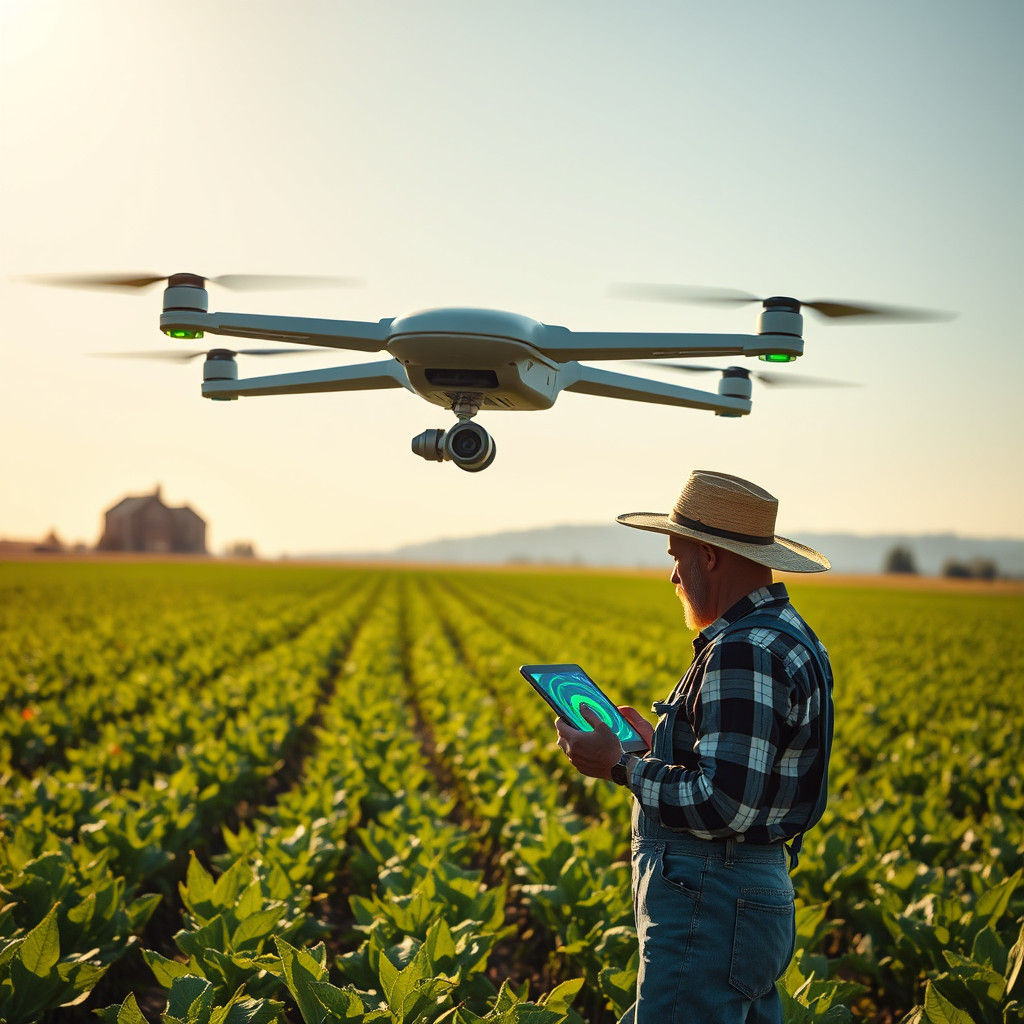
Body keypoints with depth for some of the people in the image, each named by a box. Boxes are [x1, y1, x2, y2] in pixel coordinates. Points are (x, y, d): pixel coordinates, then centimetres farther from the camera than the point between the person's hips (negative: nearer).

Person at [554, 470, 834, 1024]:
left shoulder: (744, 652, -20)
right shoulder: (787, 634, 14)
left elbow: (725, 808, -25)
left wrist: (620, 766, -14)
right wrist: (659, 746, 17)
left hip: (709, 911, -11)